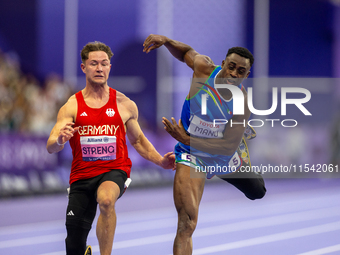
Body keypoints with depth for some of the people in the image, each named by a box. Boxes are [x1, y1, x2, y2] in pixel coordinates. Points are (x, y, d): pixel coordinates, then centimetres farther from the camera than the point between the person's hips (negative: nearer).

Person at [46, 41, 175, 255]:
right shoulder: (72, 107, -1)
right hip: (82, 175, 1)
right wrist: (60, 140, -34)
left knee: (106, 200, -39)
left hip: (115, 170, -1)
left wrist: (160, 161, 3)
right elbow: (50, 148, -10)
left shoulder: (125, 105, 3)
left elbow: (138, 140, 18)